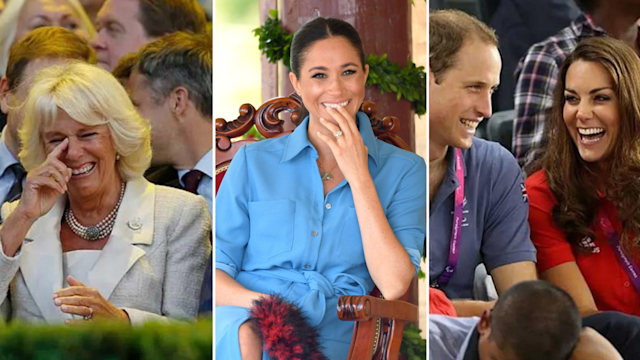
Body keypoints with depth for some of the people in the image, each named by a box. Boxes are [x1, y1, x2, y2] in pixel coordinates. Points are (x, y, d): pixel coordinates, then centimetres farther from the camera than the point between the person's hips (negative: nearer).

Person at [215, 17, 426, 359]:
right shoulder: (254, 162, 16)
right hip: (244, 317, 1)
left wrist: (357, 175, -1)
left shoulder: (403, 170, 12)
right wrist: (261, 302, -14)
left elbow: (393, 286, -4)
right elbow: (216, 270, 9)